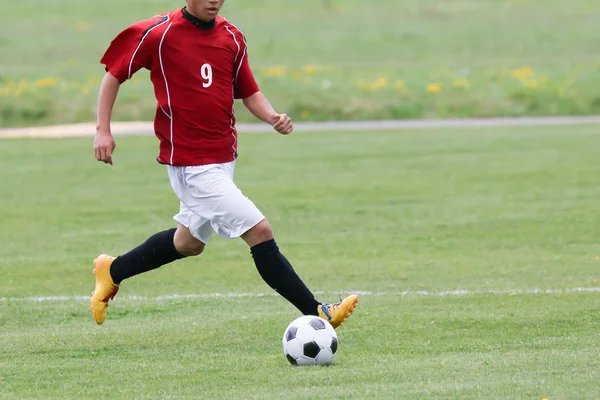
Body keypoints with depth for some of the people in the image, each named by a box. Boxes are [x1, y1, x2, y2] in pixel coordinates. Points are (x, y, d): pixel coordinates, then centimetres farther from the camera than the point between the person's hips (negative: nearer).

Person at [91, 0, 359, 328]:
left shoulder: (232, 37, 5)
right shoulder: (158, 33, -11)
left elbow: (248, 92, 13)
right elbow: (113, 75, -1)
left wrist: (273, 117, -7)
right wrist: (103, 130, -7)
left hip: (223, 159, 8)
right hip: (191, 164, -8)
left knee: (189, 242, 23)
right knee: (260, 231, -14)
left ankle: (112, 271, 44)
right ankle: (317, 315, -10)